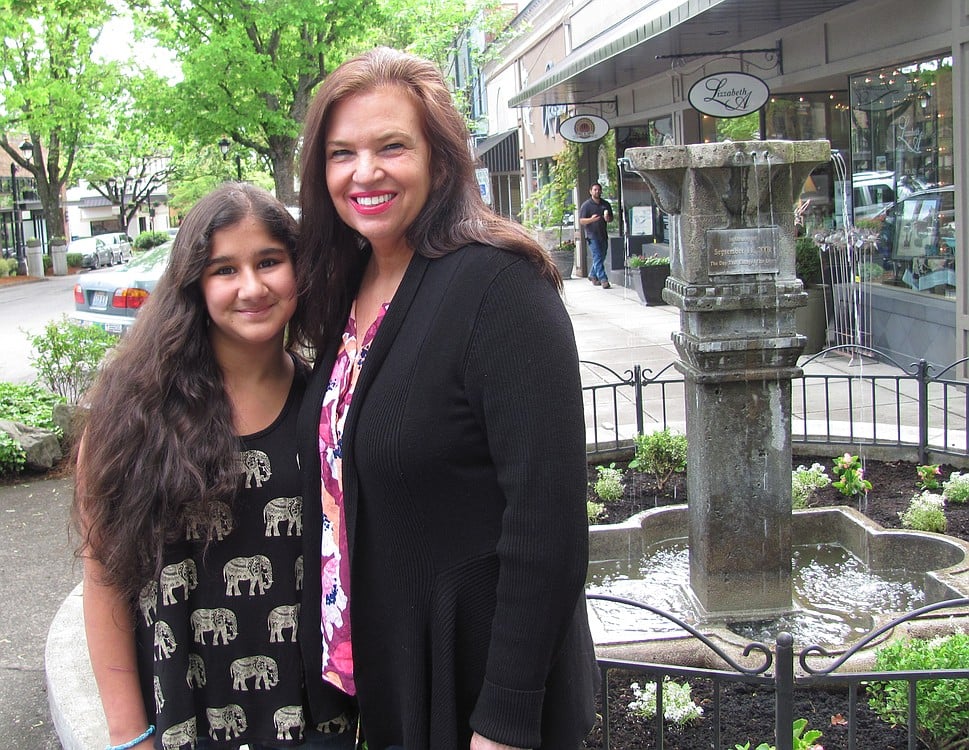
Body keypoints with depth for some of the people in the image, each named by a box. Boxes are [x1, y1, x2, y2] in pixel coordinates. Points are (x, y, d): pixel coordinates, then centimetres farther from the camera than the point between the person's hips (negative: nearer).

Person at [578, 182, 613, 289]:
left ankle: (592, 275, 31)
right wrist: (591, 219, -26)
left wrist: (608, 218, -6)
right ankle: (603, 279, -15)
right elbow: (581, 221, -6)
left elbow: (611, 218, 19)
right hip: (592, 235, -6)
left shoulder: (606, 204, 12)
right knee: (597, 257, -11)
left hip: (603, 235, 6)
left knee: (602, 257, 12)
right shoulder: (586, 205, -4)